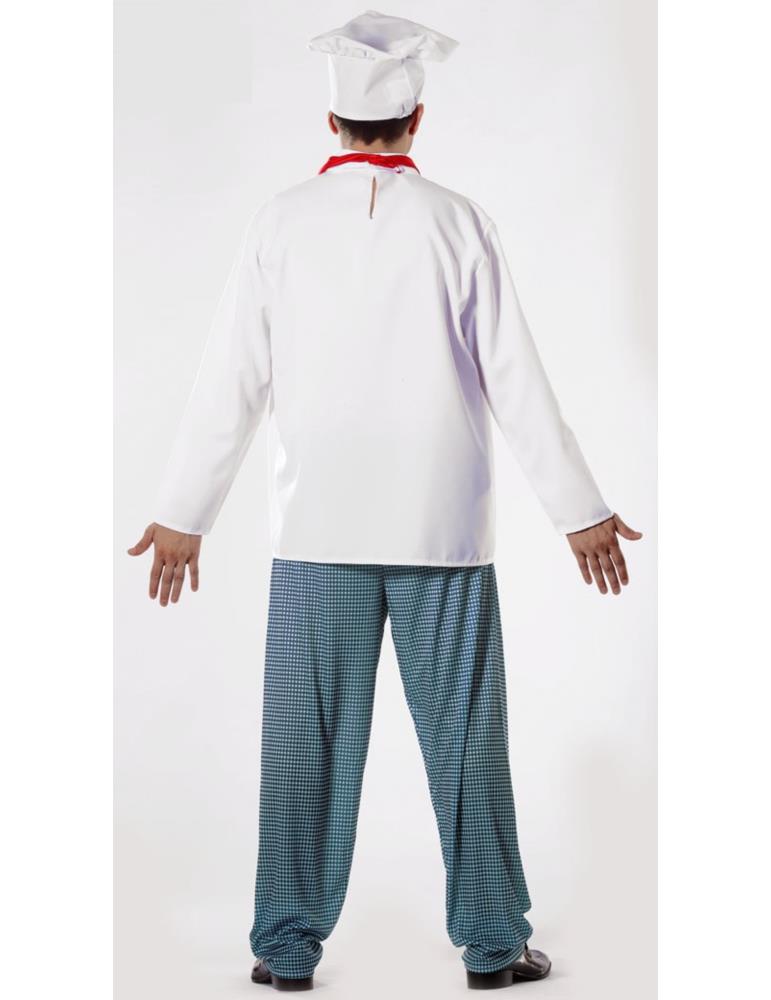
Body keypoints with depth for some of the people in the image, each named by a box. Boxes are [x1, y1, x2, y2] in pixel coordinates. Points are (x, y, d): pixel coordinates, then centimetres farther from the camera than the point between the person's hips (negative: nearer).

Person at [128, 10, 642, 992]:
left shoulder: (282, 222, -1)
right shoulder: (456, 223, -3)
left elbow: (231, 382, -1)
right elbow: (514, 379, -2)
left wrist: (182, 515, 7)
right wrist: (579, 511, 5)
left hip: (319, 526, 1)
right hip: (443, 527, 0)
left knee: (308, 739, 7)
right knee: (464, 737, 7)